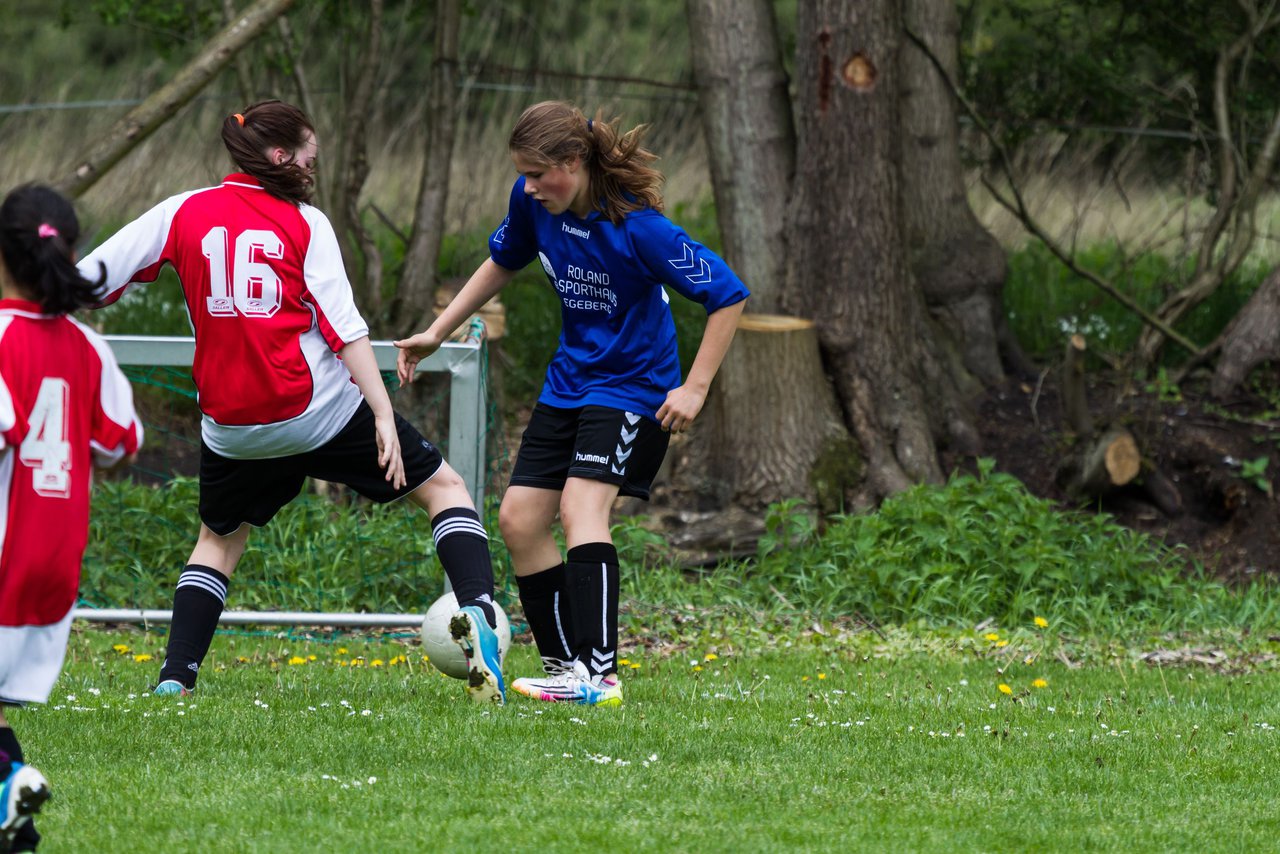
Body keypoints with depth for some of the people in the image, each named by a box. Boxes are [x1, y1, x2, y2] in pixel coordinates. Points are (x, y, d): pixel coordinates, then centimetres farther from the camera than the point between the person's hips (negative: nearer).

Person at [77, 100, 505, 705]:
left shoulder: (182, 213, 3)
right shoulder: (305, 223, -4)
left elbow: (89, 278, 2)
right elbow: (345, 327, -9)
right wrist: (383, 416, -10)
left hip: (231, 423, 3)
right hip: (319, 409, -3)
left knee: (219, 538, 26)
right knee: (443, 489, 9)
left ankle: (176, 673, 12)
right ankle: (477, 612, -11)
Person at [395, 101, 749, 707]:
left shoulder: (637, 226, -26)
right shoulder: (534, 202, -6)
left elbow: (728, 295, -20)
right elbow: (502, 262, 16)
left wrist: (694, 388, -21)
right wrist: (437, 333, 14)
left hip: (632, 388, -8)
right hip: (569, 380, 8)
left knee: (581, 507, -25)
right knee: (519, 519, 1)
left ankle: (598, 673, -32)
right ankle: (564, 667, 10)